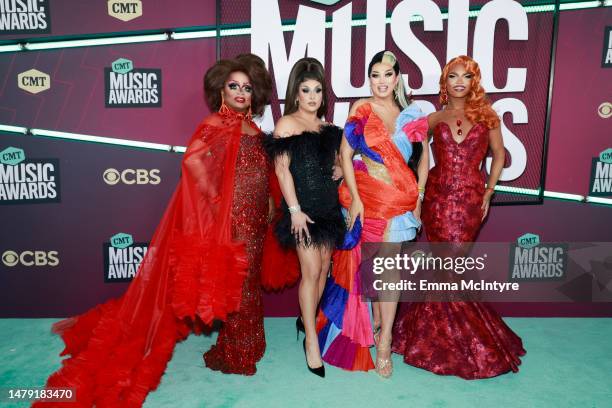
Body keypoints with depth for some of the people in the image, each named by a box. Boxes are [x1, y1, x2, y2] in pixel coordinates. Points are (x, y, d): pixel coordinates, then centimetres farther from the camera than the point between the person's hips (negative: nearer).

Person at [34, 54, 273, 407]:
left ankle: (241, 344, 37)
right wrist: (215, 200, -23)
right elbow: (192, 160, -26)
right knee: (234, 284, 4)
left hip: (254, 219, 8)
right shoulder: (216, 124, -10)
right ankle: (236, 352, 21)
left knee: (247, 281, 18)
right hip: (230, 219, -8)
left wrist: (269, 206, 12)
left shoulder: (254, 128, 13)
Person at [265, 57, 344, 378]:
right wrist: (295, 210, -16)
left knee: (323, 268, 10)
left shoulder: (328, 128, 13)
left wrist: (339, 170, 1)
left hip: (328, 206, 6)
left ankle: (307, 320, 30)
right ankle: (311, 341, 5)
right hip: (303, 206, -6)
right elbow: (282, 169, -10)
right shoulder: (286, 124, -4)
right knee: (311, 270, -7)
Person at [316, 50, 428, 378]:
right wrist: (355, 198, -10)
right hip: (364, 194, 0)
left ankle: (384, 341, 9)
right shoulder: (361, 108, 0)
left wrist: (418, 197, 5)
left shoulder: (411, 114, 6)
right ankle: (376, 322, 33)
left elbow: (424, 156, 12)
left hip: (398, 197, 1)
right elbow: (345, 153, -4)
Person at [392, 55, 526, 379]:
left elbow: (499, 154, 13)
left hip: (470, 199, -1)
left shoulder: (486, 115, 6)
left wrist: (488, 194, 8)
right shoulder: (434, 119, 7)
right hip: (437, 197, 1)